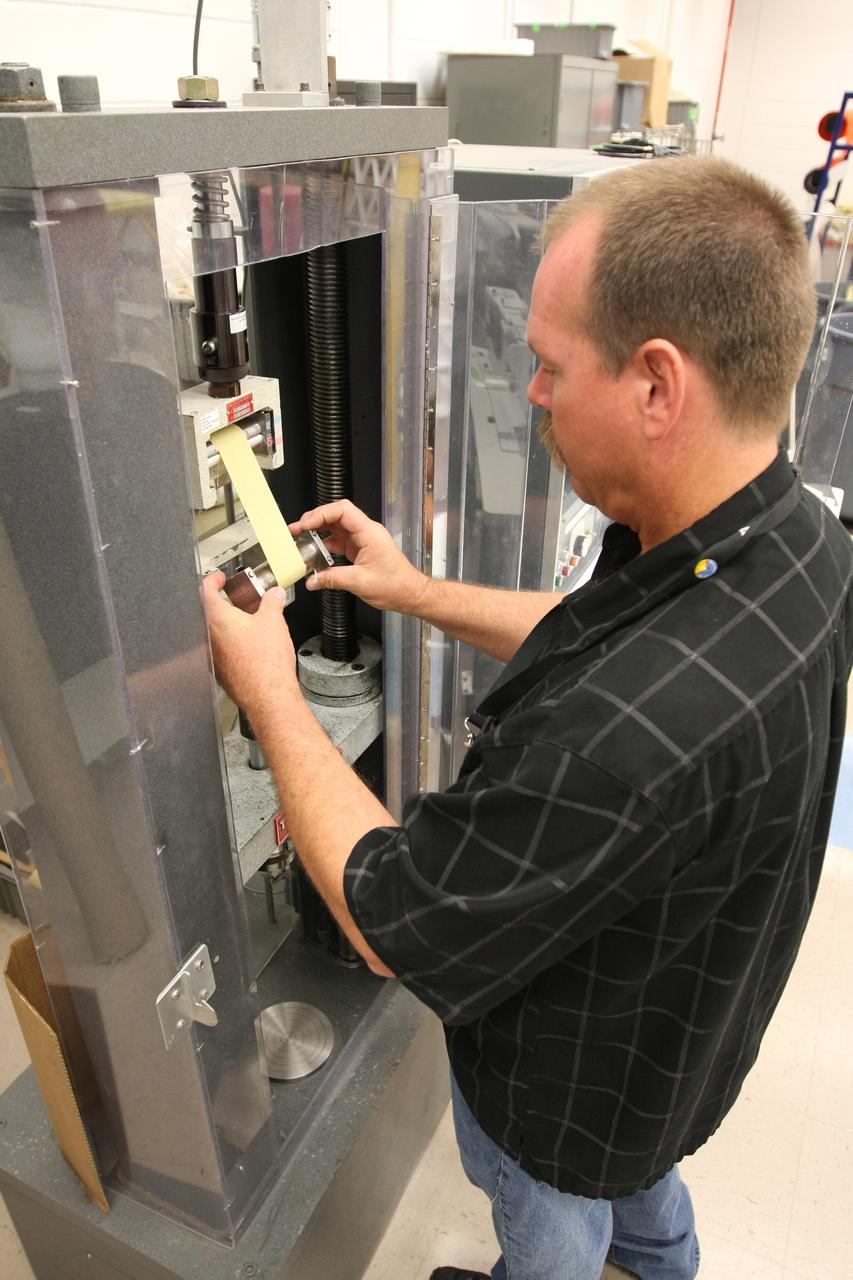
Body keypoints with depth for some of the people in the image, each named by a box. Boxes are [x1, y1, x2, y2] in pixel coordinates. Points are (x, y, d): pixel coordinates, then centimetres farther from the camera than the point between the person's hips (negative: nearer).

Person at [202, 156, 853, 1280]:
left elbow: (387, 922, -33)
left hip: (570, 1082, -7)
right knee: (637, 1176, 40)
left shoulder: (639, 735, -49)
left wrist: (269, 692, -24)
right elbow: (613, 640, 0)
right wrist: (421, 592, -5)